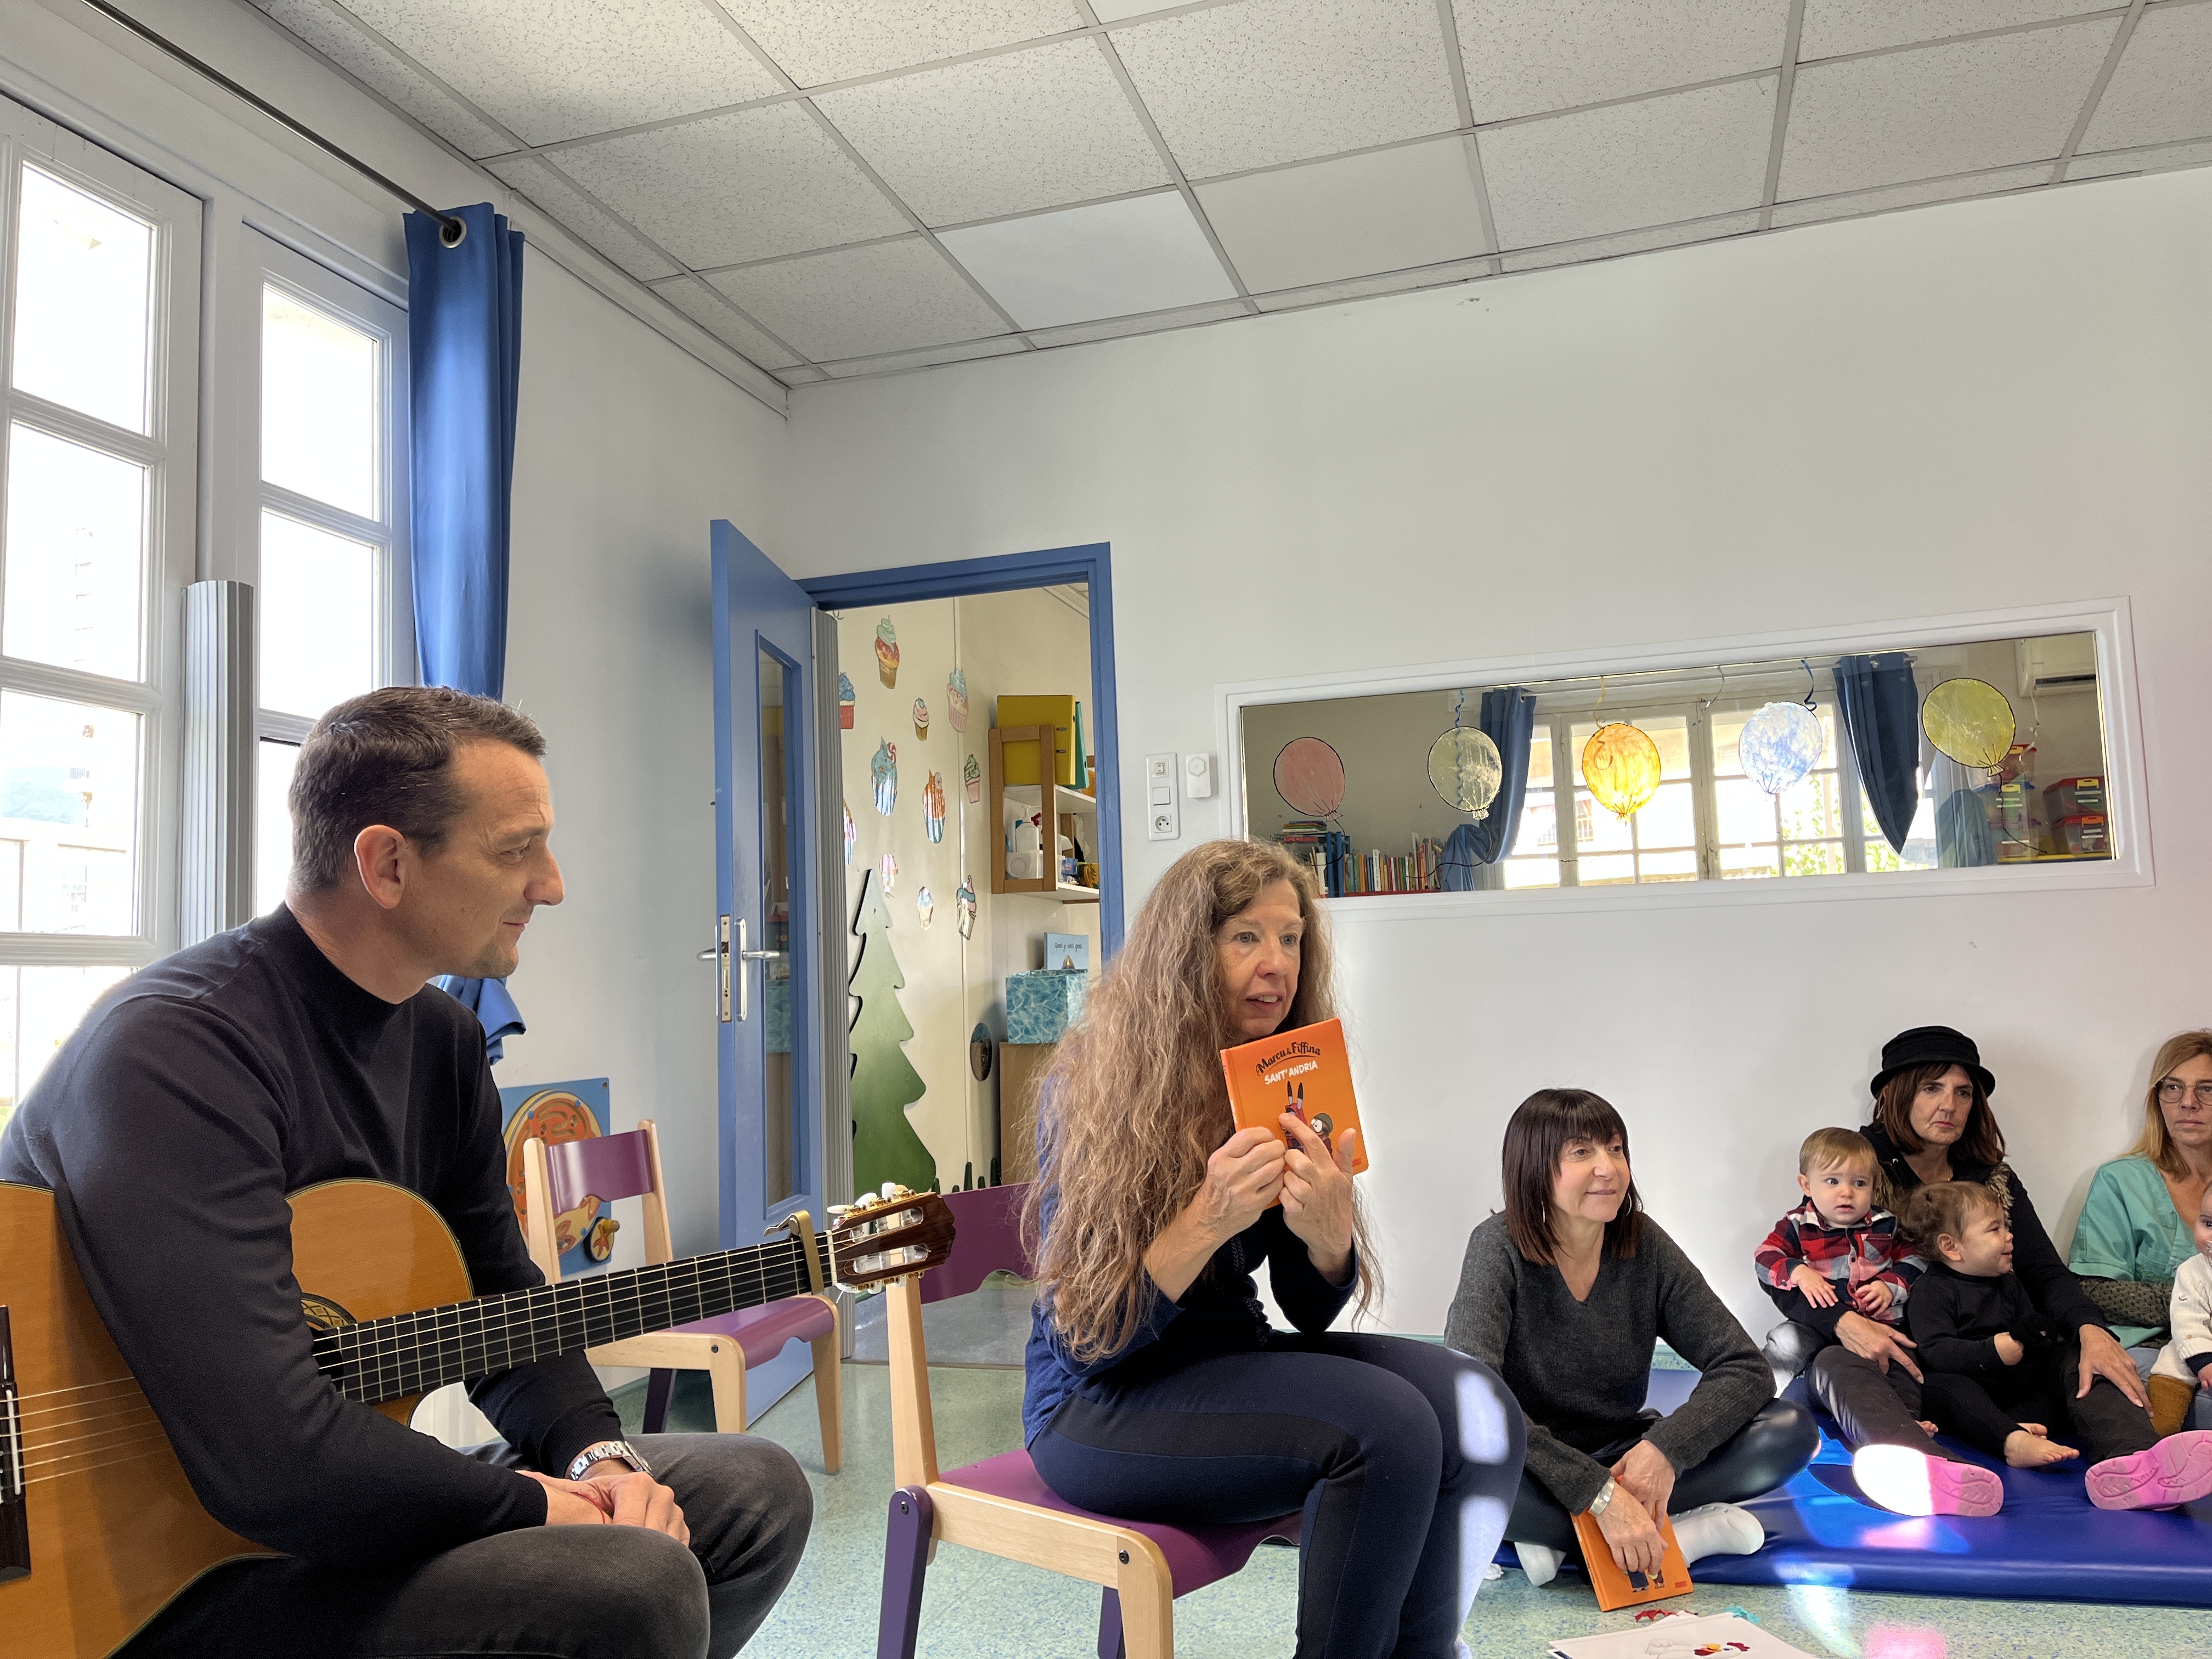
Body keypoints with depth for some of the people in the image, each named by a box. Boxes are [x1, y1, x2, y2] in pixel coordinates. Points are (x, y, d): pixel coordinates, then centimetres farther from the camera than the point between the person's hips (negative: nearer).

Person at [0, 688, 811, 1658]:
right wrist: (530, 1502, -19)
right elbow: (275, 1464, -34)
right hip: (152, 1575, -9)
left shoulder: (445, 1040, 4)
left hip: (351, 1507, 9)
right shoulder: (177, 1047, -25)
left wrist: (598, 1454, -6)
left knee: (758, 1493, 6)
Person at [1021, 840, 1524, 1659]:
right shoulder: (1094, 1085, -15)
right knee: (1388, 1425, -26)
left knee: (1477, 1408, -15)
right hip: (1102, 1405, -6)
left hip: (1230, 1363, 6)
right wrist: (1207, 1221, -32)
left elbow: (1310, 1314, 3)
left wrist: (1329, 1233, -20)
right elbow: (1089, 1340, -17)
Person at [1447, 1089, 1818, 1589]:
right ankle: (1688, 1530, -21)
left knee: (1791, 1430, -13)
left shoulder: (1644, 1245, -5)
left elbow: (1746, 1368, -7)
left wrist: (1666, 1447, -26)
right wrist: (1600, 1494, -36)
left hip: (1624, 1458, 5)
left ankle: (1560, 1541, -18)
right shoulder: (1499, 1249, -17)